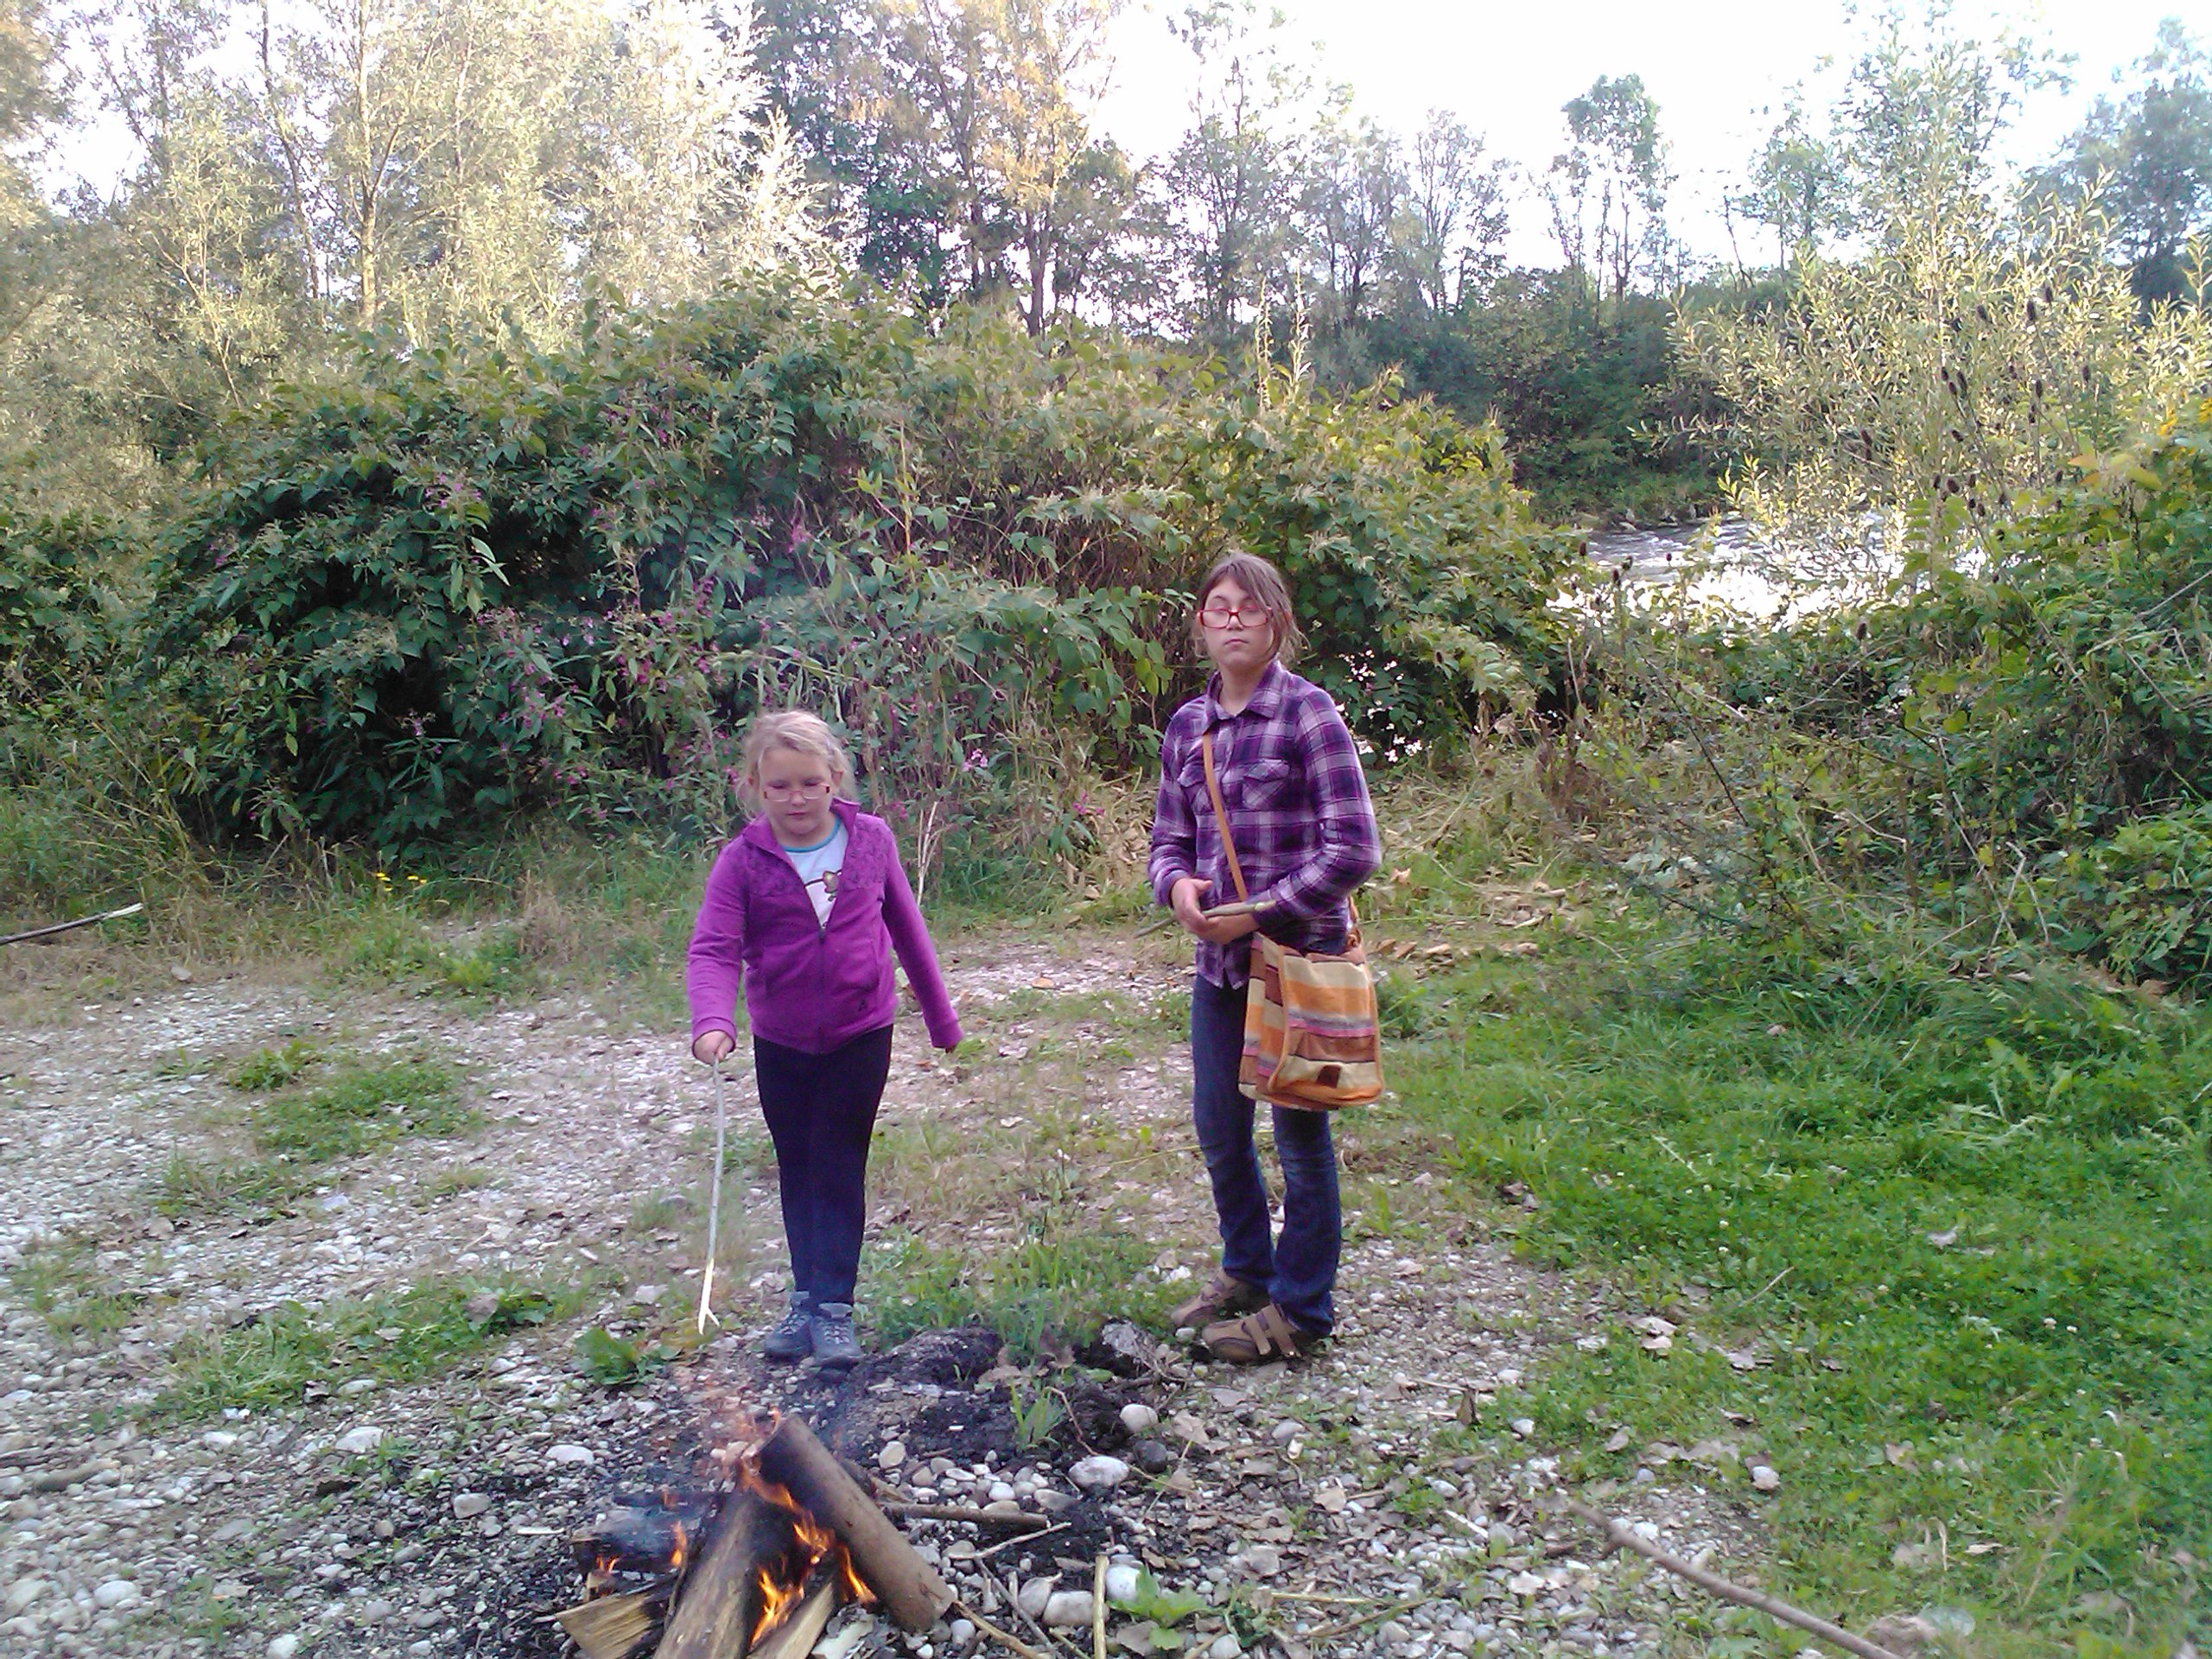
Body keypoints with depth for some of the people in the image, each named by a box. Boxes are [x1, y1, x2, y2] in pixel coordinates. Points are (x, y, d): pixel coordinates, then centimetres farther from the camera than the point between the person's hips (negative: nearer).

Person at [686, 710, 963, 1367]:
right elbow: (713, 949, -18)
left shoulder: (871, 839, -7)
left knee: (839, 1170, 1)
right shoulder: (743, 861, -12)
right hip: (781, 1043, 1)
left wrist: (940, 1014, 11)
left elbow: (906, 926, 4)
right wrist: (713, 1021, -38)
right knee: (797, 1172, 13)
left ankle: (834, 1306, 8)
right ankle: (806, 1296, 27)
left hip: (860, 1035, -1)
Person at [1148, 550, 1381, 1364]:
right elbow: (1170, 836, 16)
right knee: (1218, 1128, 17)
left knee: (1299, 1133, 7)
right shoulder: (1187, 727, 7)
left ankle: (1299, 1307, 24)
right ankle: (1247, 1269, 40)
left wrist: (1261, 913, -16)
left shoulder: (1307, 713, -11)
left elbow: (1353, 848, -14)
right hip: (1220, 961, 6)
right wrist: (1177, 885, -7)